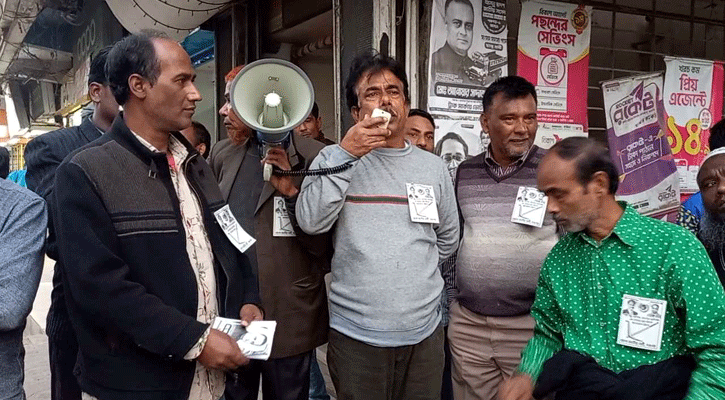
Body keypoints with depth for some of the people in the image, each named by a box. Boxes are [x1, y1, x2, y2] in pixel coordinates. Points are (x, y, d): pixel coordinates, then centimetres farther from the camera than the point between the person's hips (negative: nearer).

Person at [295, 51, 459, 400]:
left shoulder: (433, 167, 7)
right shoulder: (335, 158, -1)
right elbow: (310, 221, -16)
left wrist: (414, 275, 9)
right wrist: (345, 155, -19)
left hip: (424, 331, 3)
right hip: (355, 332, -2)